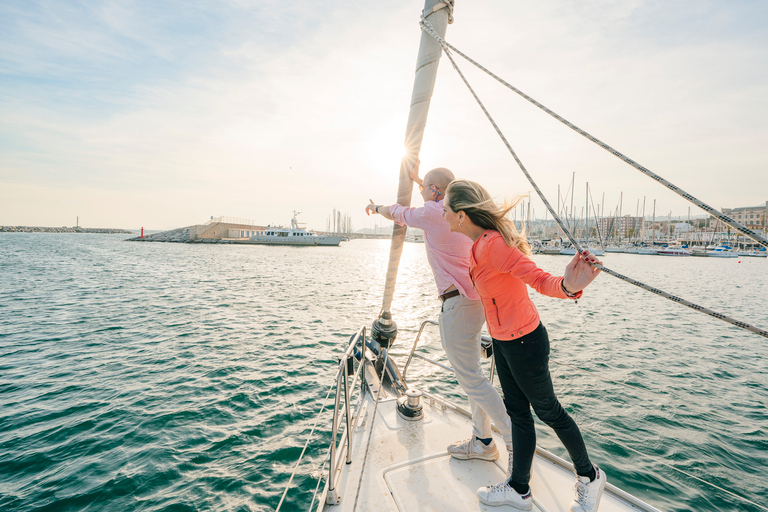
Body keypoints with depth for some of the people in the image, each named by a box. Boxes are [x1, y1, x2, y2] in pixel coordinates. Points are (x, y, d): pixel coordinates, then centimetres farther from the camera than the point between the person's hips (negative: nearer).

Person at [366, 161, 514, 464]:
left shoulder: (431, 213, -11)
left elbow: (398, 214, 8)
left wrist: (376, 208, 29)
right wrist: (417, 178, 47)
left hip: (456, 303, -10)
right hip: (474, 299, 10)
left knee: (471, 379, -1)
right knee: (470, 373, 17)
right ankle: (482, 441, 29)